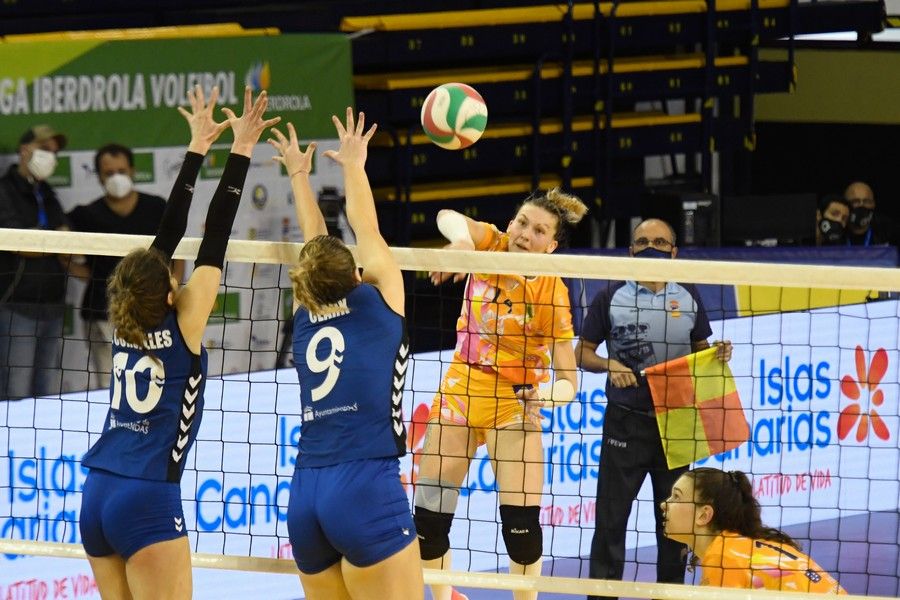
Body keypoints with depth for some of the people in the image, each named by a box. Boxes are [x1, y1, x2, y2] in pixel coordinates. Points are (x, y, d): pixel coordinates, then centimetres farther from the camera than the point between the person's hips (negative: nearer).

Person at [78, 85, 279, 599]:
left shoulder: (127, 325, 5)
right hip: (148, 501, -7)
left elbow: (169, 231, 11)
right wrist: (240, 153, -4)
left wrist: (198, 149, 15)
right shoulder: (183, 326, -8)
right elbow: (214, 242, -7)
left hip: (96, 498, 7)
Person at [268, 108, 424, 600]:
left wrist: (299, 175, 43)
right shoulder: (378, 306, 5)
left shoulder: (306, 318, 15)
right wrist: (353, 165, 35)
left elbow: (316, 247, 31)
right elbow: (366, 231, 20)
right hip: (366, 490, -6)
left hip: (304, 498, 6)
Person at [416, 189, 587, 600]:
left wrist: (544, 396, -39)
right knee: (429, 511, 5)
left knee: (521, 519, -10)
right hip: (461, 389, 3)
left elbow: (568, 380, -17)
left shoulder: (552, 292, -16)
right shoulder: (492, 245, -9)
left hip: (513, 402, -3)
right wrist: (461, 239, -53)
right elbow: (448, 218, -31)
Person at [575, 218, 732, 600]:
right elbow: (583, 353, 4)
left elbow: (699, 353, 17)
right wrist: (609, 365, -16)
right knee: (611, 515, -4)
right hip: (626, 421, -2)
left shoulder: (689, 298, 8)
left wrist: (717, 355, -5)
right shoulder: (611, 297, 1)